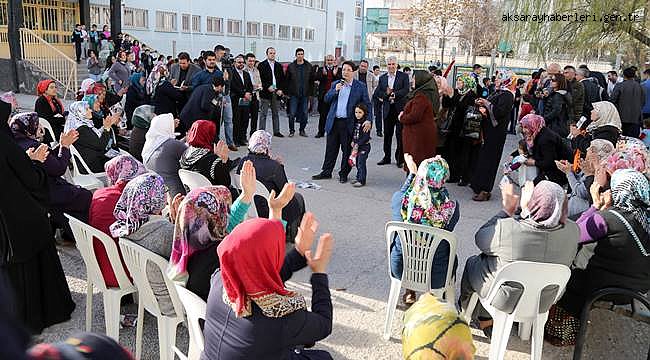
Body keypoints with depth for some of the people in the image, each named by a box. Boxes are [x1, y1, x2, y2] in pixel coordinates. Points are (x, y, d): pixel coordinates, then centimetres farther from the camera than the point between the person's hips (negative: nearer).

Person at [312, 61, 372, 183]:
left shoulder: (360, 87, -1)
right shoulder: (335, 84, 11)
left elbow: (367, 104, -3)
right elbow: (326, 99, 6)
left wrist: (368, 120, -16)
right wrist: (335, 90, -11)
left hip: (348, 123, -3)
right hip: (334, 122, 3)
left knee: (347, 150, 4)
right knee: (330, 149, 11)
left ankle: (344, 174, 16)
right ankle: (326, 172, 21)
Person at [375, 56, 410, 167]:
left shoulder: (404, 76, 1)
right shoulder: (382, 78, 12)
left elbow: (406, 90, -12)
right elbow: (376, 92, 5)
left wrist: (394, 94, -20)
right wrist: (386, 94, -13)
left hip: (400, 109, -4)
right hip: (387, 109, 4)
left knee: (400, 134, -1)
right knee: (387, 134, 9)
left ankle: (400, 158, 8)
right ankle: (387, 157, 19)